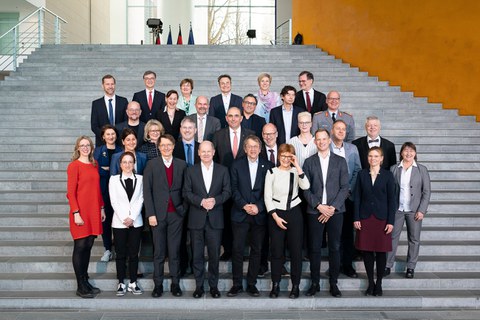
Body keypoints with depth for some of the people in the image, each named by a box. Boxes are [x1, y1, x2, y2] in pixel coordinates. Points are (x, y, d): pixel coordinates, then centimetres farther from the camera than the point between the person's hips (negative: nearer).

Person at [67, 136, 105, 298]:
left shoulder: (94, 164, 12)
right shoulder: (74, 165, -7)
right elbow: (70, 192, -10)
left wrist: (102, 208, 14)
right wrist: (76, 213, -15)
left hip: (94, 211, 6)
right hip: (81, 212, -6)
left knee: (88, 246, 11)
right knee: (80, 246, 0)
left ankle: (85, 281, 21)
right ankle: (81, 287, 7)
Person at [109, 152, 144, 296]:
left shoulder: (140, 179, 6)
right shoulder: (114, 179, 4)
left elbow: (140, 200, 0)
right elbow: (114, 201, -1)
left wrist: (132, 217, -10)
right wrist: (124, 218, -10)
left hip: (136, 222, 1)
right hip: (119, 222, -1)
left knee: (134, 253, 4)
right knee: (120, 254, 3)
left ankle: (133, 283, 11)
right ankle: (121, 283, 10)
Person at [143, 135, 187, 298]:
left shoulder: (181, 165, 7)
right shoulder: (152, 165, 3)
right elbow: (147, 190, -1)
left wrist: (184, 209, -2)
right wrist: (150, 214, -7)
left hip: (176, 214, 1)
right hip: (158, 214, -1)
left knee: (175, 251, 4)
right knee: (159, 252, 3)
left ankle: (175, 283, 12)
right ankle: (158, 284, 11)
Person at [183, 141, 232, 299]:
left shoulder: (223, 170, 7)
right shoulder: (191, 171, 6)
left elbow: (227, 191, 3)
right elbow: (186, 193, 1)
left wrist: (215, 200, -14)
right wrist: (201, 201, -14)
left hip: (215, 219, 0)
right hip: (196, 219, 0)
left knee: (214, 254, 4)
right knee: (197, 254, 5)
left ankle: (214, 286, 16)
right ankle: (199, 286, 15)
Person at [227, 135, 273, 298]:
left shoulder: (268, 166, 4)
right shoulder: (237, 165, 5)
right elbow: (234, 188, 1)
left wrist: (258, 206, -12)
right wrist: (244, 205, -11)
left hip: (259, 215, 1)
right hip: (240, 214, 0)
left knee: (257, 250, 6)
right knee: (237, 249, -1)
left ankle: (251, 284, 17)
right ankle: (237, 284, 9)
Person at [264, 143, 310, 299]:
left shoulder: (296, 172, 3)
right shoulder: (272, 172, 1)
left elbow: (306, 186, -16)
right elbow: (267, 197, -1)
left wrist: (297, 165, -16)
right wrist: (275, 216, -8)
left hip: (294, 213, 1)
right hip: (276, 214, -1)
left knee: (296, 250, 2)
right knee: (276, 251, 5)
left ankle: (295, 286, 13)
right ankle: (275, 285, 16)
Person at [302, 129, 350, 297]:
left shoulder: (340, 161, 7)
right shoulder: (309, 162, 7)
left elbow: (345, 187, 1)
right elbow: (306, 189, 2)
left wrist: (332, 207, -9)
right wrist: (319, 206, -9)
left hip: (335, 211, 0)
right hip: (315, 211, 0)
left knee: (334, 248, 3)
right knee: (314, 248, 3)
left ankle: (333, 283, 13)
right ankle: (315, 283, 13)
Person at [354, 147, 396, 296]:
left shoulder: (387, 175, 1)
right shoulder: (362, 174, 6)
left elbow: (391, 199, 0)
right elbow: (357, 197, 5)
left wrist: (390, 221, -6)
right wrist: (356, 218, -2)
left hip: (382, 218, -1)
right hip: (365, 217, 1)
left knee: (381, 251, 3)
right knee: (367, 250, 3)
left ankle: (379, 283, 15)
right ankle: (370, 282, 15)